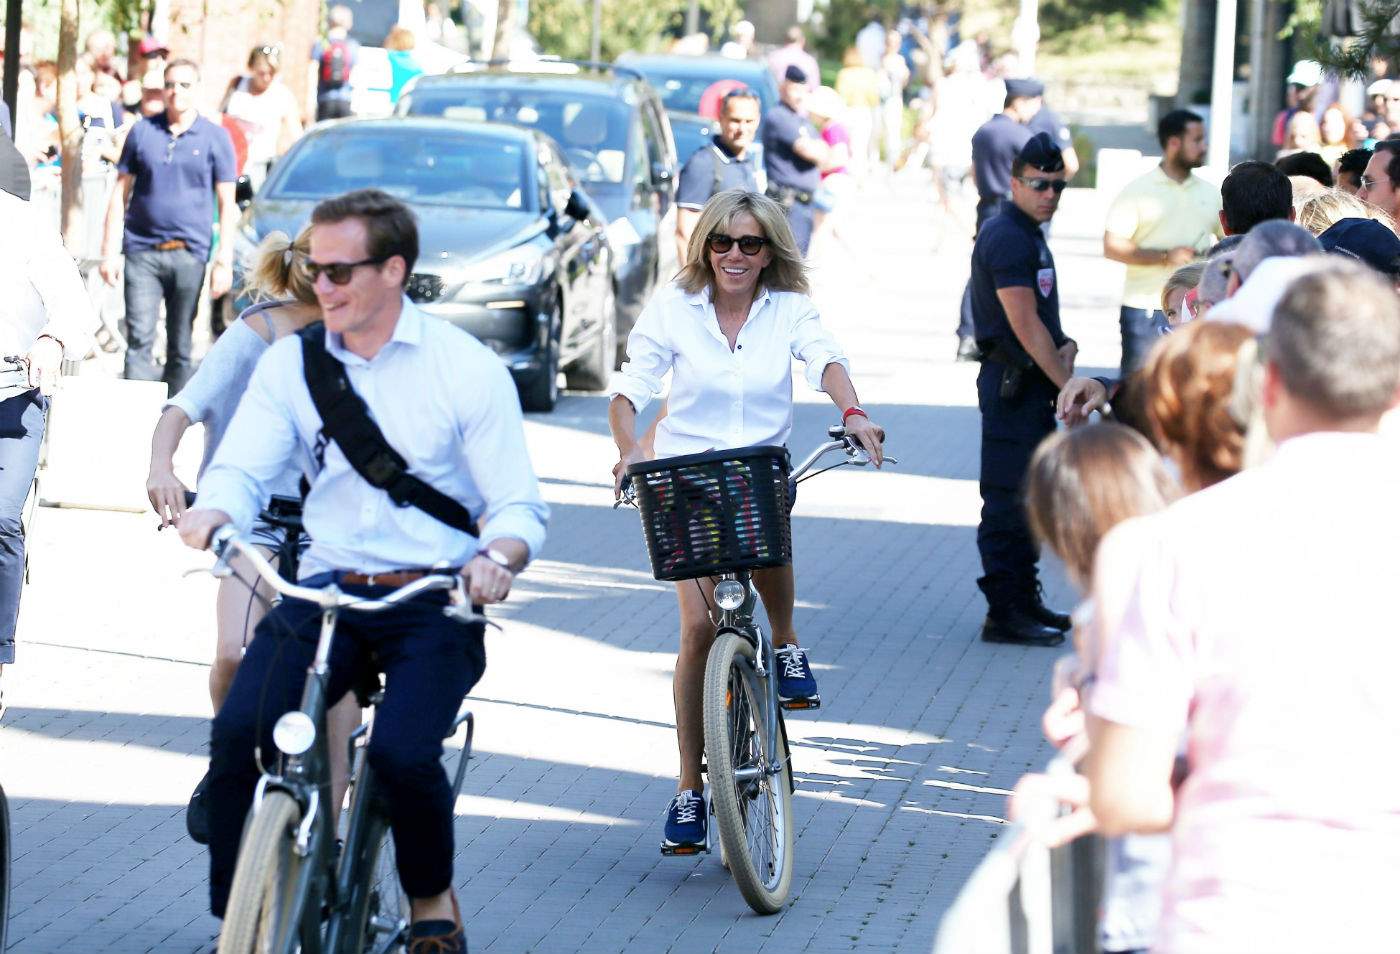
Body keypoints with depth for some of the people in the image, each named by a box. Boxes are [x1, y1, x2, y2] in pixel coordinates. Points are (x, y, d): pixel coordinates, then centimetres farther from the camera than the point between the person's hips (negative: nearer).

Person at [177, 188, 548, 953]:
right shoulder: (290, 364, 7)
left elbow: (518, 506, -2)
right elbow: (241, 468, 2)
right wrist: (210, 512, -23)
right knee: (239, 731, -22)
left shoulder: (467, 368, -2)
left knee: (402, 751, -27)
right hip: (325, 588, 3)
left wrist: (498, 557, -26)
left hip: (434, 600, -3)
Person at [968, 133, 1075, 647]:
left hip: (1032, 384, 11)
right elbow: (1025, 326, -20)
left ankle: (1024, 600, 24)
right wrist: (1068, 384, -17)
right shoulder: (1007, 238, -16)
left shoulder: (1028, 235, 16)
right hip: (1013, 386, -11)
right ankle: (1005, 613, -6)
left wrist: (1062, 345, 2)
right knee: (1009, 499, -8)